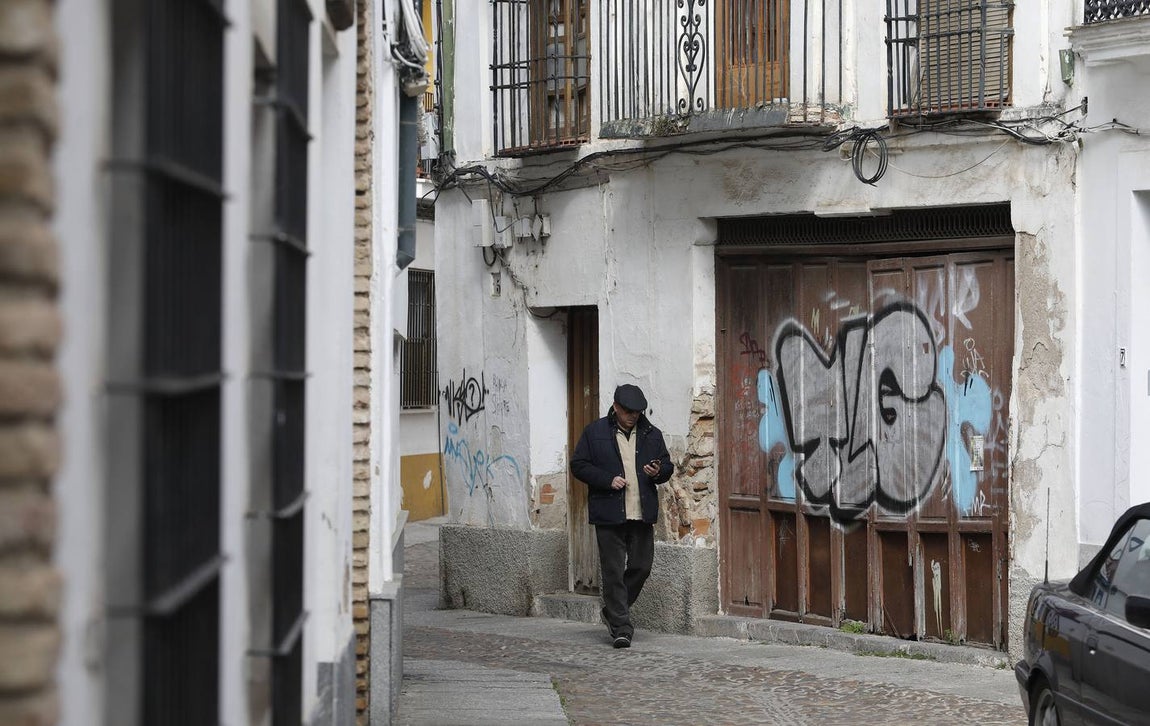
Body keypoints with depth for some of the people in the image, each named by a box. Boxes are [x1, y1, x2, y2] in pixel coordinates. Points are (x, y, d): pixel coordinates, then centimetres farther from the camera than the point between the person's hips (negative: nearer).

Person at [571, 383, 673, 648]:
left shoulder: (652, 435, 12)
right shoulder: (594, 432, 2)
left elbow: (668, 465, 19)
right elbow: (579, 465, 1)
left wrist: (658, 472, -6)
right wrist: (608, 480, -12)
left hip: (643, 514, 4)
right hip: (609, 514, -4)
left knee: (641, 566, 6)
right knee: (614, 571, -5)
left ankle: (614, 610, 28)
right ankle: (621, 627, -2)